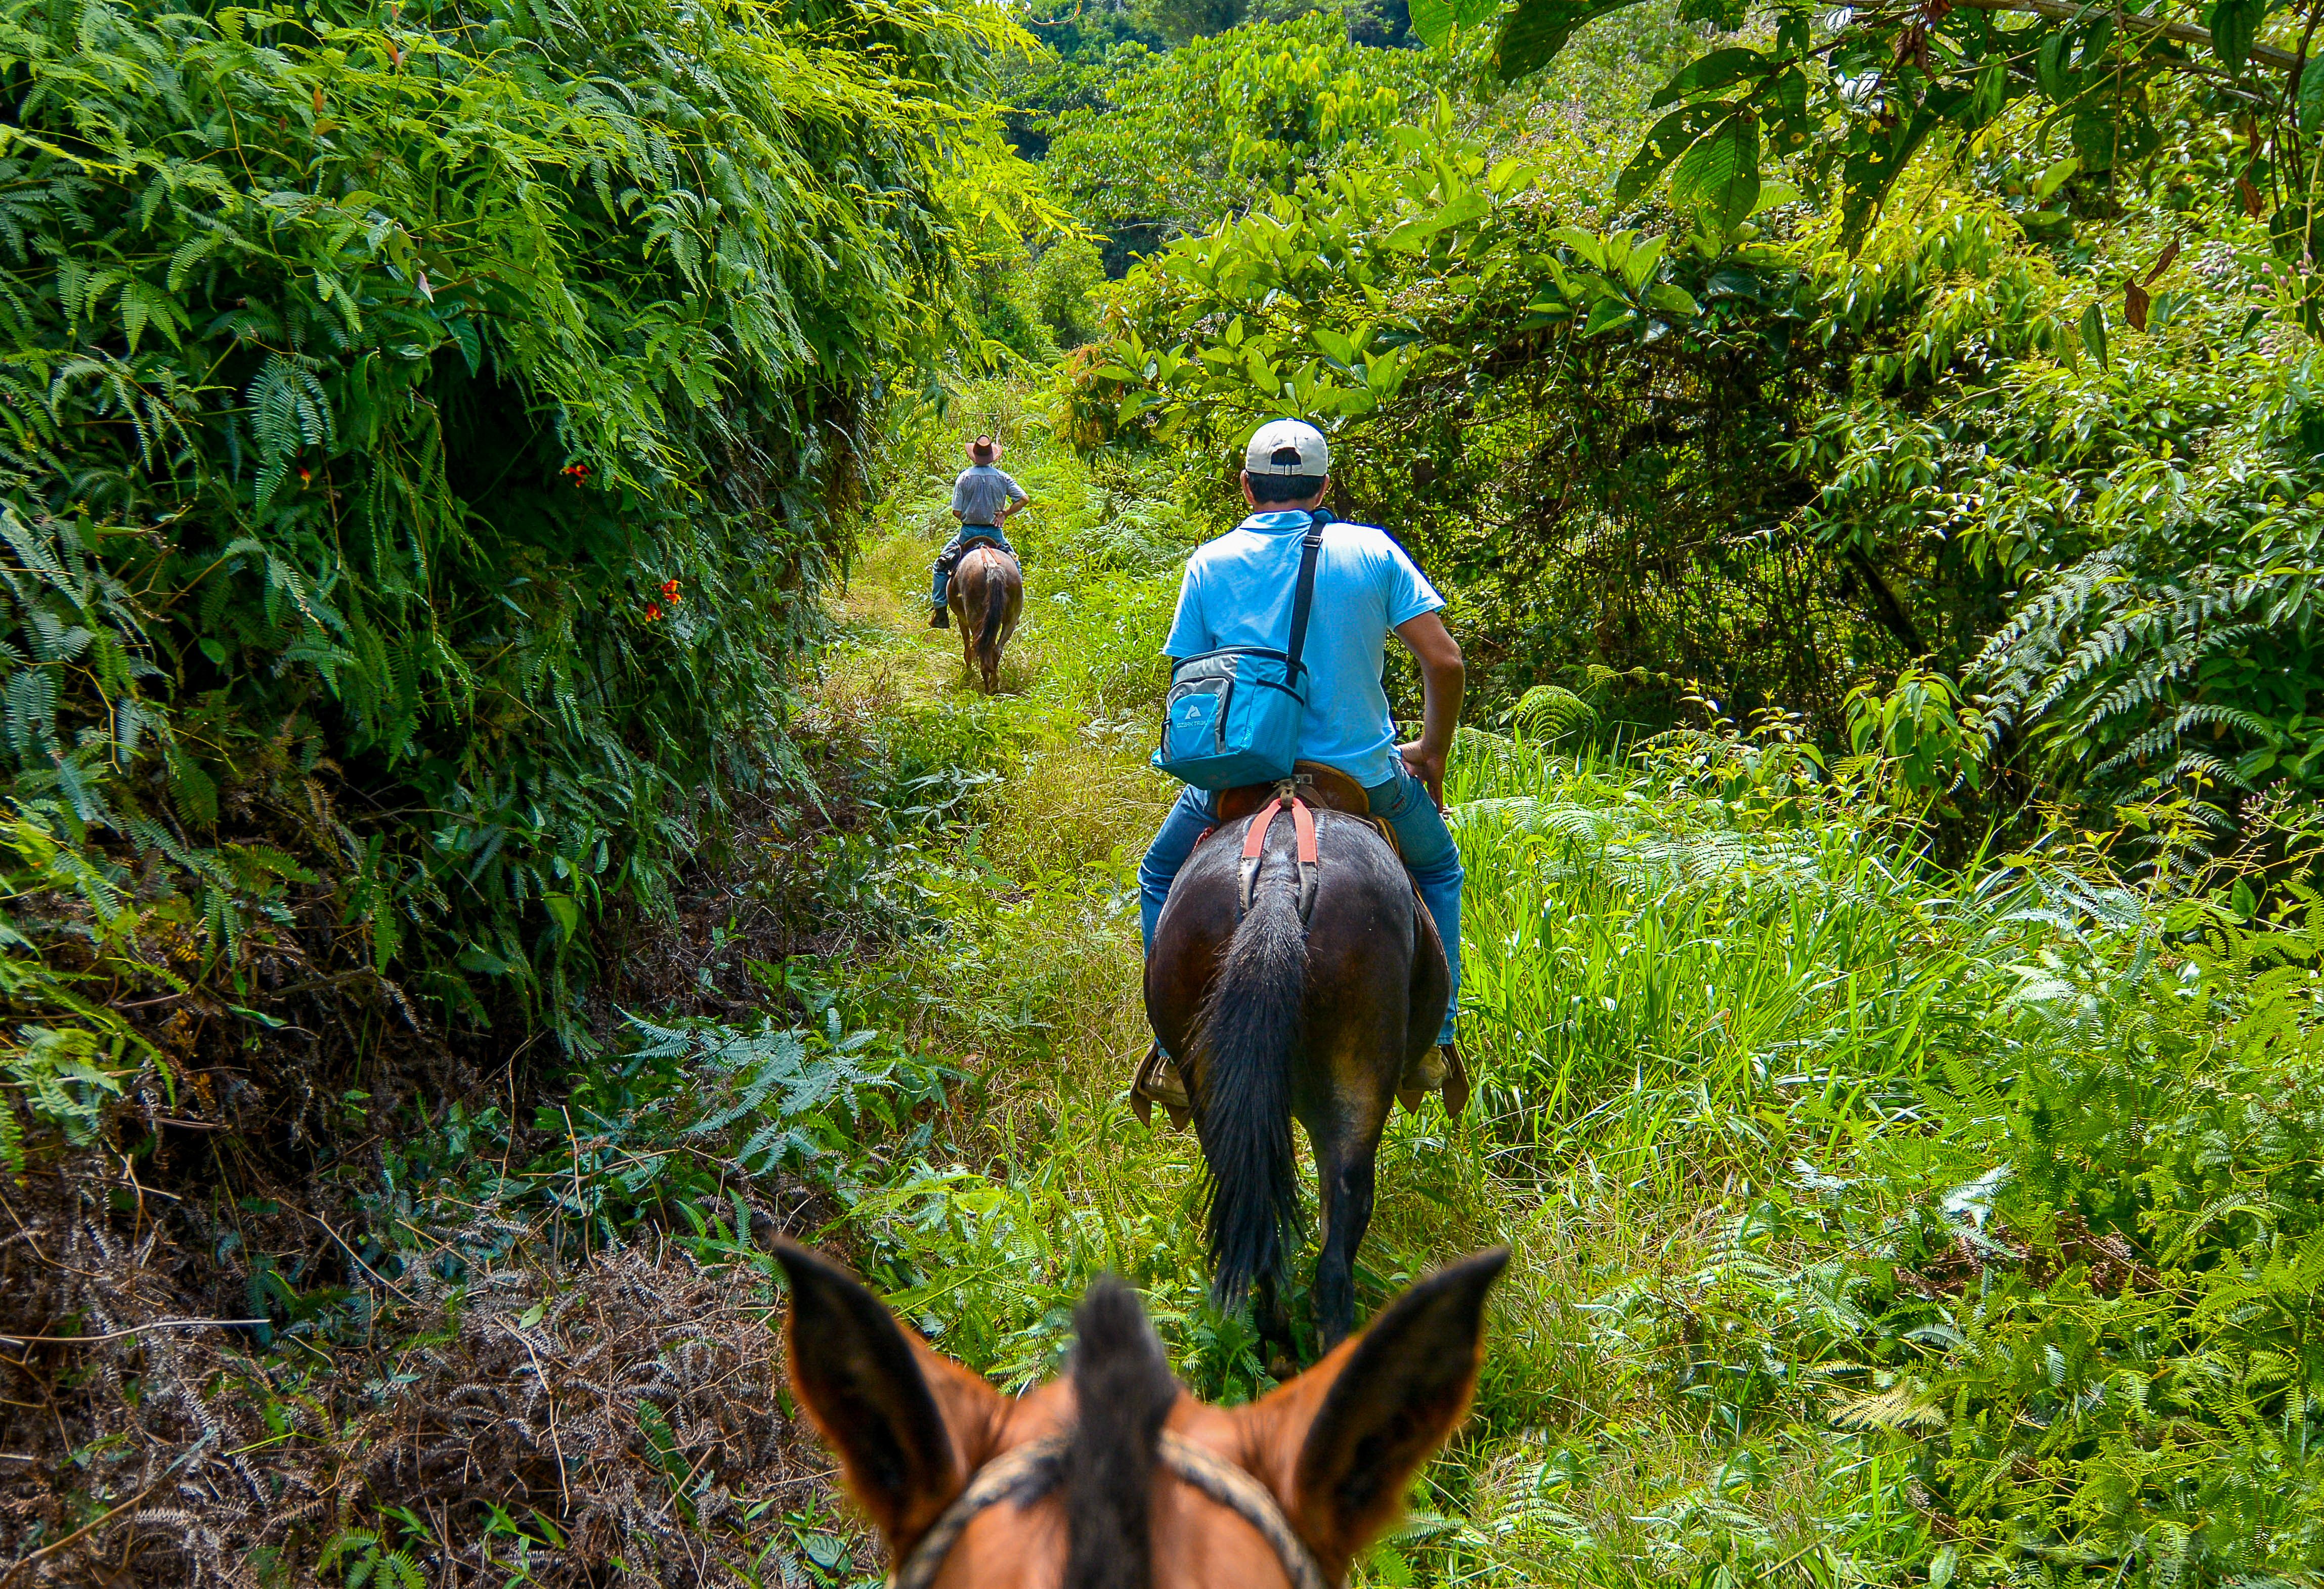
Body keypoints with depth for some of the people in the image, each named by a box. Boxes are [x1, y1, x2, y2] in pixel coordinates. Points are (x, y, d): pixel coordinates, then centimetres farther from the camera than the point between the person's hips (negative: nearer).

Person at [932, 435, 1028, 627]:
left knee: (942, 564, 14)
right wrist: (1005, 514, 0)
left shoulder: (965, 477, -8)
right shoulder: (1002, 477, -2)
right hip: (995, 532, 2)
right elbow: (1024, 499, -8)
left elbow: (957, 512, -9)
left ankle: (941, 613, 5)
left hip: (969, 532, -2)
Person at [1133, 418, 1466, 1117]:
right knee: (1438, 868, 30)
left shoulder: (1210, 563, 0)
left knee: (1161, 879, 28)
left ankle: (1177, 1054, 21)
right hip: (1363, 771, 0)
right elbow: (1444, 663, -6)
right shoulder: (1373, 550, -2)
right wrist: (1432, 753, 9)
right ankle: (1432, 1040, 23)